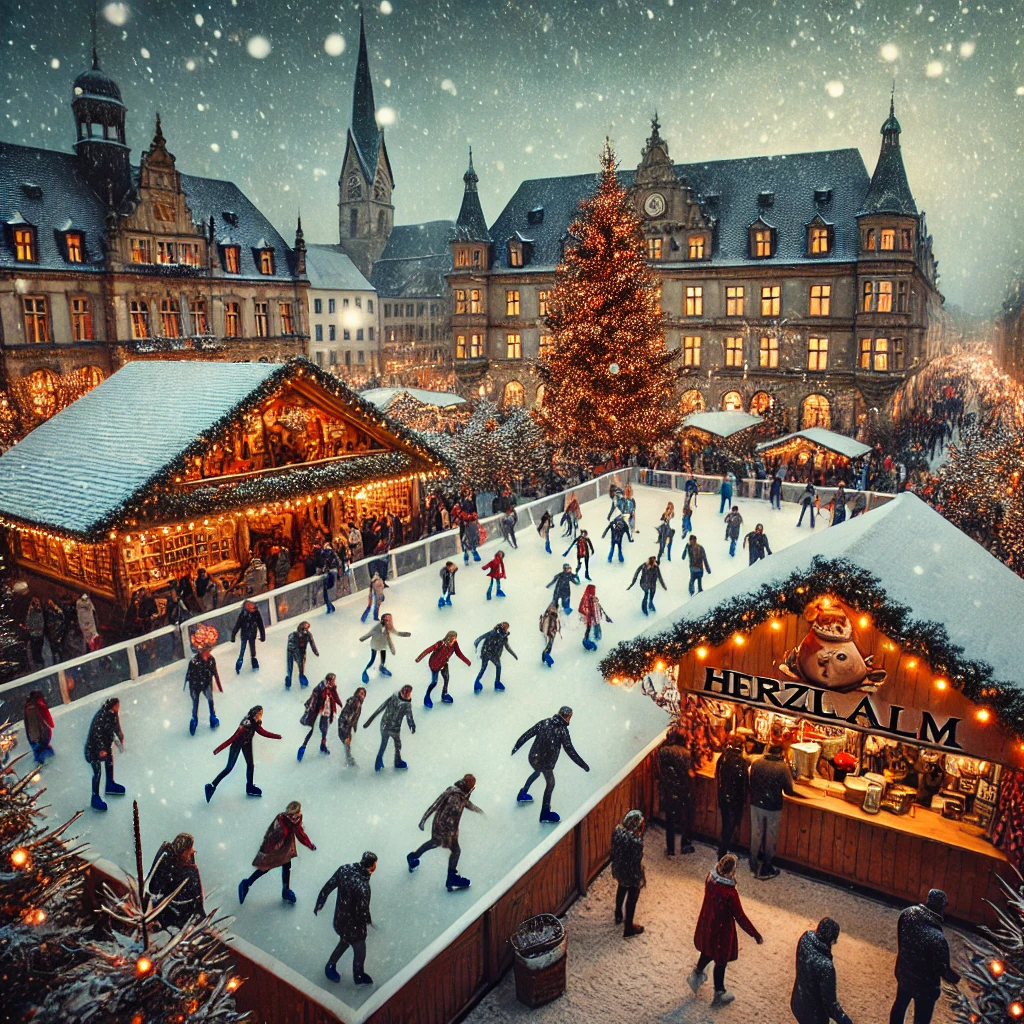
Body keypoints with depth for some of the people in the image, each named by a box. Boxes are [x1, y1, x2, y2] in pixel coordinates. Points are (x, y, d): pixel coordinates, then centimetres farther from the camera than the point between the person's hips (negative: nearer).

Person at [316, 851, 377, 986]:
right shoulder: (363, 887, -38)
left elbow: (327, 887, -6)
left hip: (339, 918, 6)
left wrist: (319, 904, 11)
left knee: (344, 941, 34)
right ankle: (359, 977, 43)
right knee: (360, 951, 21)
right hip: (353, 925, -6)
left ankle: (330, 967, 50)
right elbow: (363, 911, -27)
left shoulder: (344, 869, -18)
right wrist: (368, 920, -5)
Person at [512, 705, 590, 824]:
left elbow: (527, 734, 2)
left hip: (533, 757, 6)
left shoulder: (544, 722, -3)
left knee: (537, 772, 35)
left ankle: (522, 794, 48)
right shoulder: (563, 730, -17)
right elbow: (570, 751, -17)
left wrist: (516, 746, 15)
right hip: (546, 763, -6)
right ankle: (545, 814, 22)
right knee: (550, 783, 15)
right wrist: (583, 765, -10)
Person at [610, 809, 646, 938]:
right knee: (632, 898, 17)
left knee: (621, 890, 32)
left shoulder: (617, 830, -16)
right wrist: (642, 878, -6)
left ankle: (618, 916, 55)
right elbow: (637, 863, -24)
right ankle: (628, 928, 36)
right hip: (631, 873, -6)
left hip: (618, 868, 6)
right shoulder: (636, 841, -36)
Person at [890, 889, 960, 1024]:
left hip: (903, 973, 6)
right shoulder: (937, 939, -38)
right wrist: (957, 979, -2)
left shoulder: (906, 914, -19)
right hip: (924, 986, -6)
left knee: (900, 1004, 30)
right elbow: (942, 970, -22)